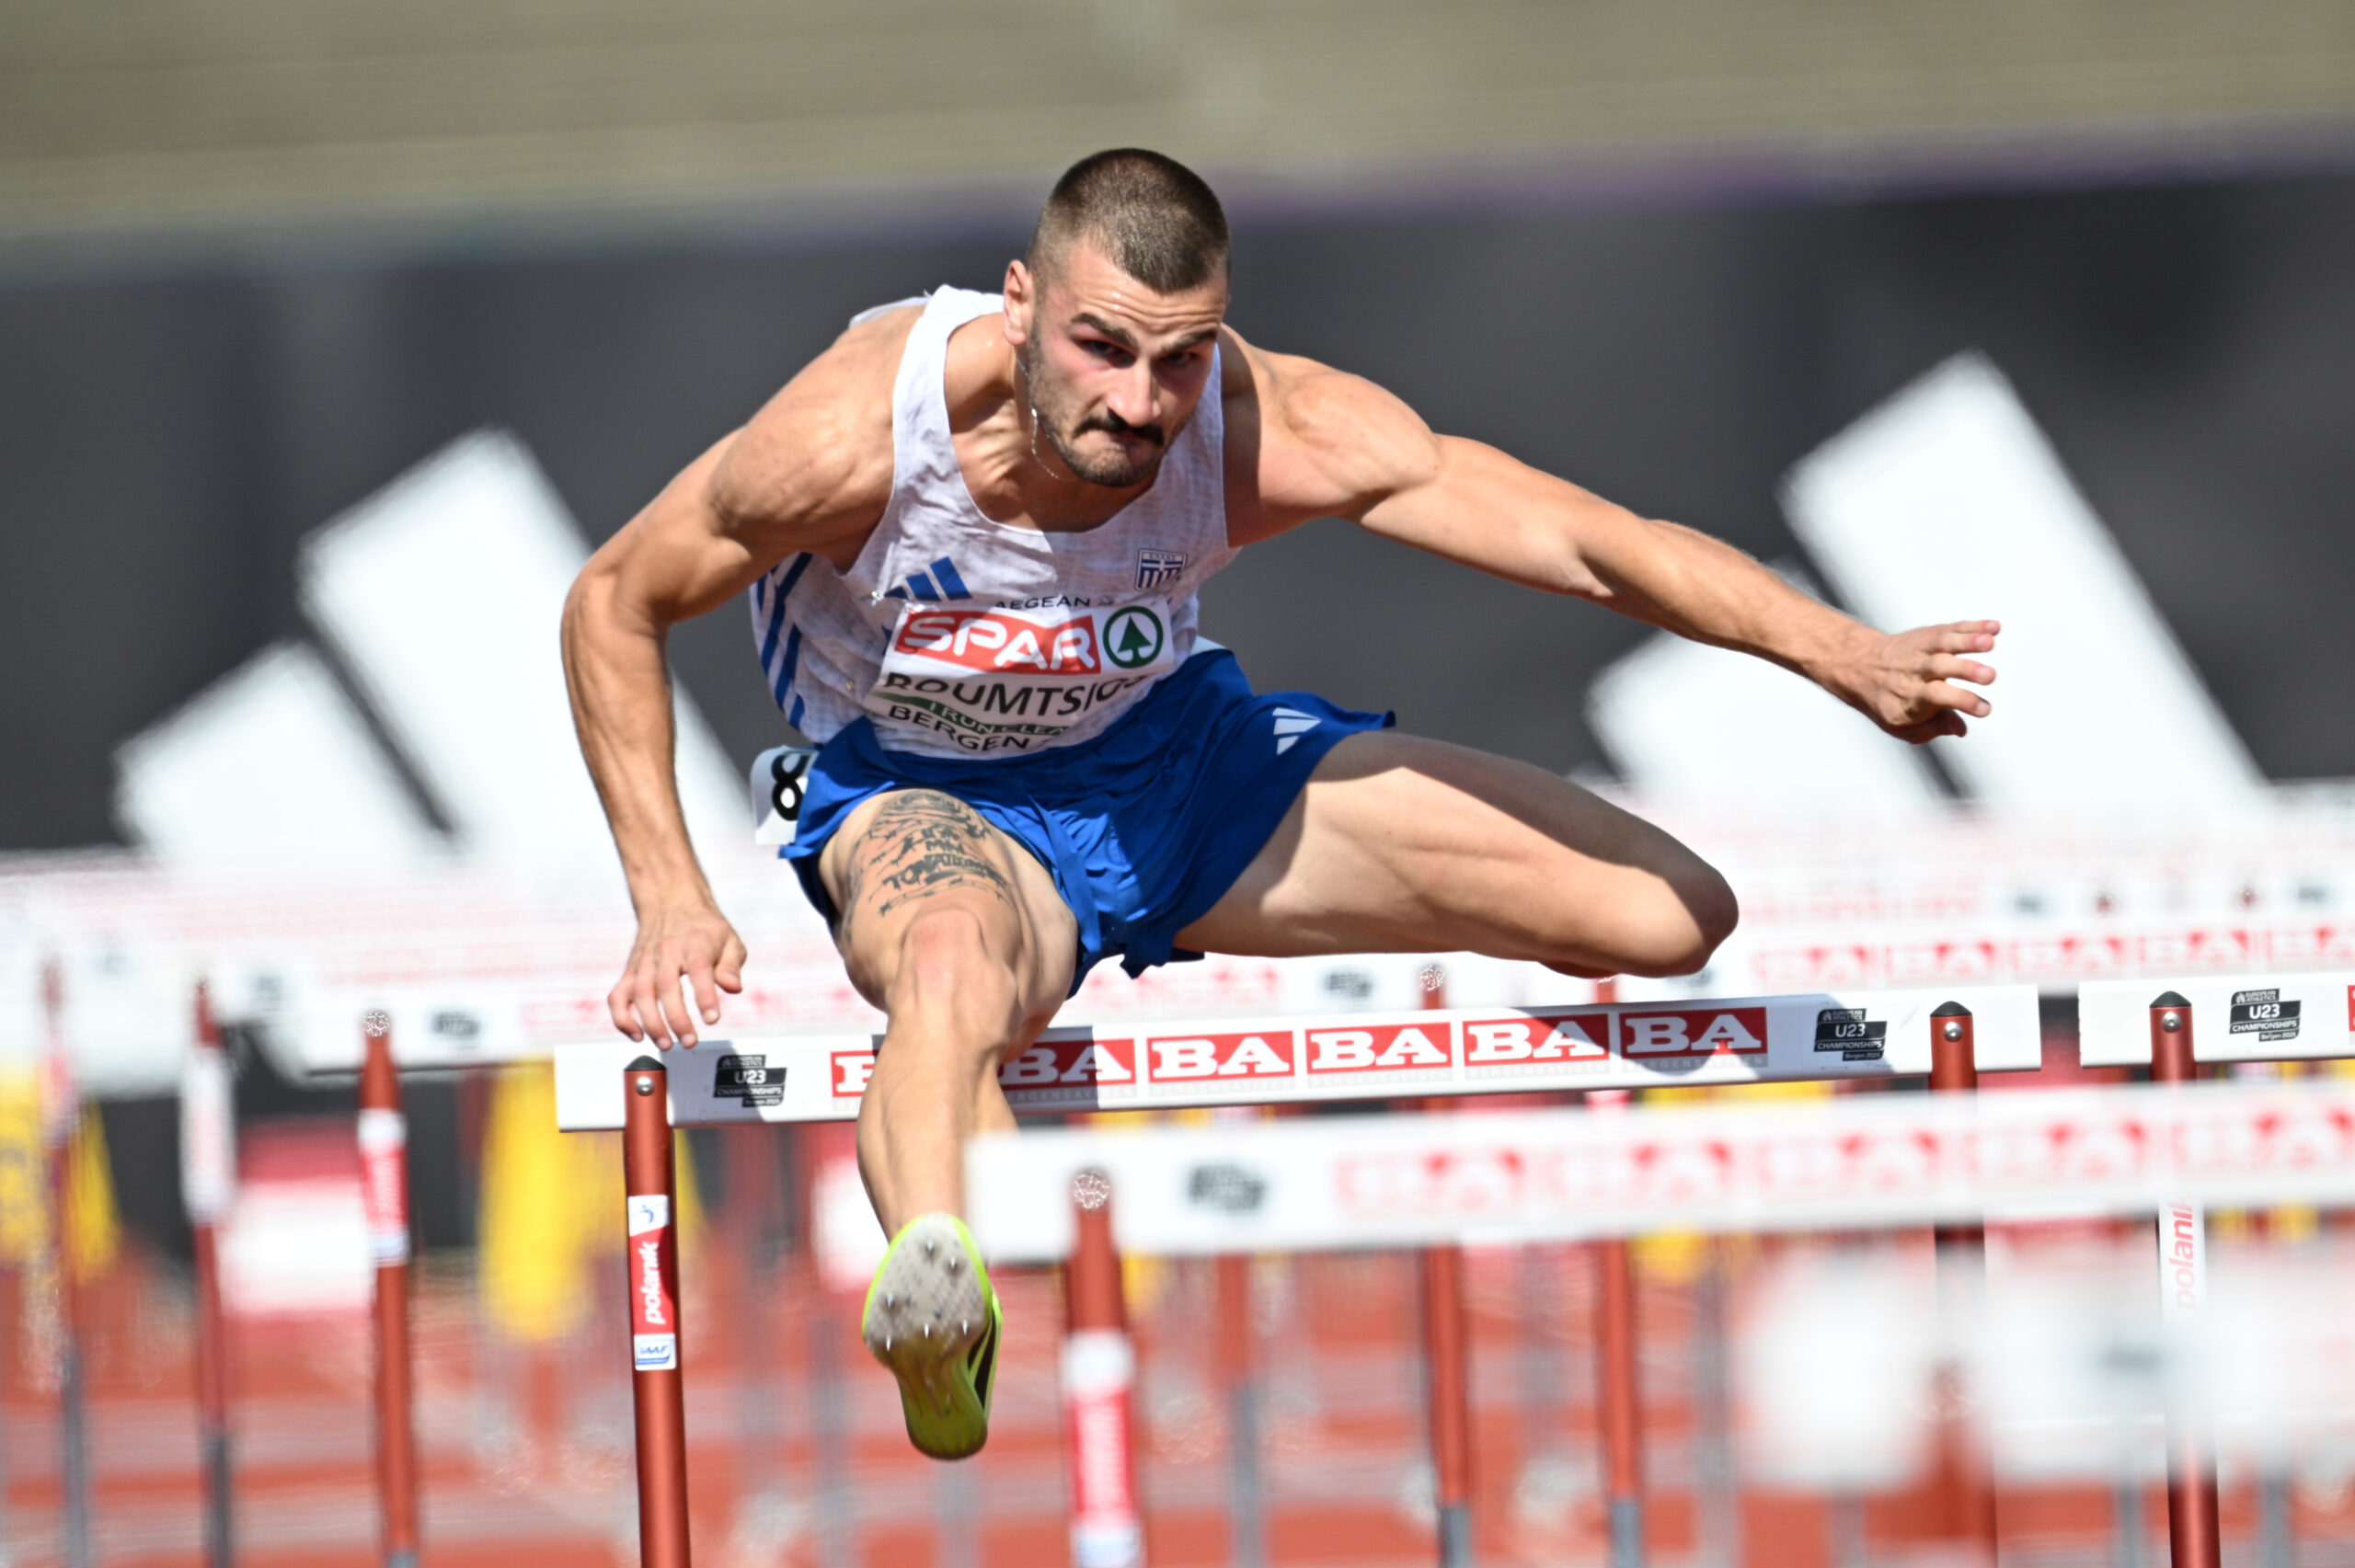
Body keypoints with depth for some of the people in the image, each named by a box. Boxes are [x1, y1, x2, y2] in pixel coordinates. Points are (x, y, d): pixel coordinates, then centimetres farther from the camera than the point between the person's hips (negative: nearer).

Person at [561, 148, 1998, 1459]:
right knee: (952, 972, -46)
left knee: (1670, 919, -4)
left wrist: (1852, 660, -41)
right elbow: (615, 604, -14)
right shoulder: (857, 433, -31)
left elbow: (1597, 544, -27)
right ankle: (935, 1306, -75)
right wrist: (671, 901, -20)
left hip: (1172, 751, 4)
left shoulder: (1274, 433, -27)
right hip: (929, 795, -4)